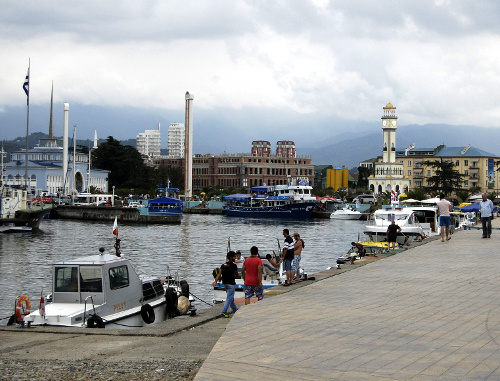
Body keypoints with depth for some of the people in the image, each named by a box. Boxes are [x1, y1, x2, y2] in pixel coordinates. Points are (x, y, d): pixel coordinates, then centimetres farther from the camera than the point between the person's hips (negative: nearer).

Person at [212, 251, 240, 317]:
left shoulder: (223, 265, 5)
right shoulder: (234, 266, -12)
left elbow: (219, 274, -3)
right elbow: (237, 275, -2)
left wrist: (215, 281, -9)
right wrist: (234, 276, 20)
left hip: (225, 283, 7)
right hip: (231, 284, -7)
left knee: (231, 298, 20)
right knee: (229, 298, -6)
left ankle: (235, 310, 33)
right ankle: (224, 312, -16)